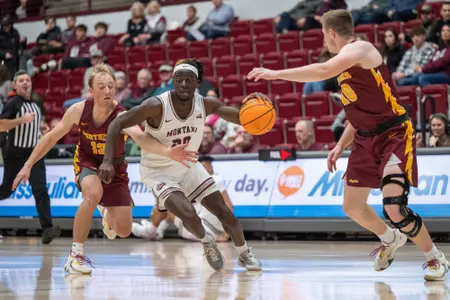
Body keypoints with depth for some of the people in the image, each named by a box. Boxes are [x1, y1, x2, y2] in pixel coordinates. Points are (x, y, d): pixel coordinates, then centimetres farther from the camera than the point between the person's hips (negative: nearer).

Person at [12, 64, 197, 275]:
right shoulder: (79, 110, -21)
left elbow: (142, 138, -51)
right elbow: (52, 137, -5)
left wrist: (169, 152, -71)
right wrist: (28, 166, -4)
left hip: (115, 168, 0)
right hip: (87, 162, 0)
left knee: (123, 231, -2)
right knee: (94, 193, -36)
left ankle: (106, 212, 38)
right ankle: (76, 254, -21)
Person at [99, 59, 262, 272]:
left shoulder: (206, 104, -15)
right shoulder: (157, 106, -28)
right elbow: (117, 124, -23)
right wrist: (108, 161, -34)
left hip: (188, 166, 5)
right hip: (157, 171, -5)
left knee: (225, 213, 2)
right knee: (188, 215, -25)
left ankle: (245, 255, 29)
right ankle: (207, 242, 9)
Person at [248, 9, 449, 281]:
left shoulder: (359, 49, -15)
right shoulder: (347, 63, 14)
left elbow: (324, 71, -33)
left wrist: (276, 74, -28)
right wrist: (340, 146, 19)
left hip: (394, 135, -9)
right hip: (366, 139, 9)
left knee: (394, 208, -21)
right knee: (352, 206, 13)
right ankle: (391, 239, 40)